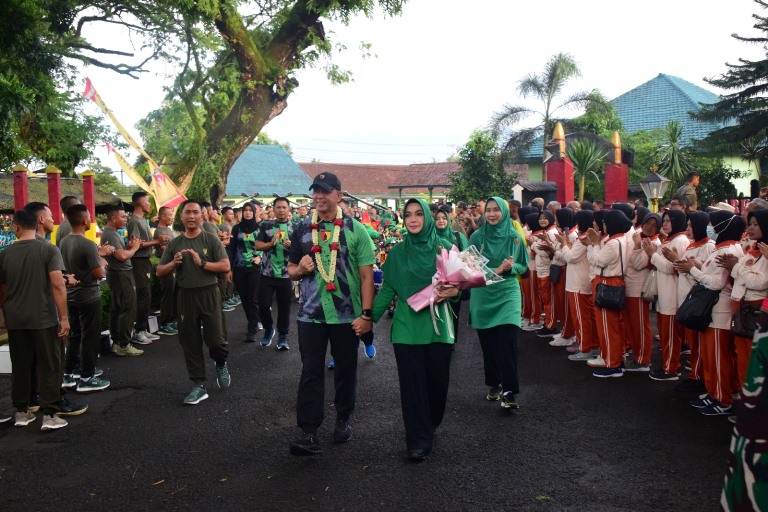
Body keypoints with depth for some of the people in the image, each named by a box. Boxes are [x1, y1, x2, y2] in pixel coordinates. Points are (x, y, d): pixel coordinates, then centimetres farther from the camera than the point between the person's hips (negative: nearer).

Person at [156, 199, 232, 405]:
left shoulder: (211, 239, -3)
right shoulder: (174, 243, 6)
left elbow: (225, 266, -10)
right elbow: (159, 272, 8)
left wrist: (202, 263, -21)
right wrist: (173, 263, -12)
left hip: (209, 294, -3)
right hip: (185, 296, 3)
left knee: (215, 339, -2)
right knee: (190, 342, 7)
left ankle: (221, 364, 32)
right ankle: (199, 385, 17)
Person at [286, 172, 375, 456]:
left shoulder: (354, 229, -2)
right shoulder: (302, 229, 6)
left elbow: (366, 274, -5)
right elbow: (292, 271, 15)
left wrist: (366, 314, -12)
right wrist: (300, 268, -10)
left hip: (347, 315, -1)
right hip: (311, 314, 2)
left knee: (346, 369, 12)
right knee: (311, 372, 0)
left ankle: (343, 420, 30)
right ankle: (308, 432, 3)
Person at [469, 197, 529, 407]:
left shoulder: (514, 237, -1)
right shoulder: (477, 236, -1)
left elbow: (524, 266, 6)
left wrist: (511, 267, -16)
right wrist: (495, 270, -18)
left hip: (507, 293, -1)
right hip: (483, 294, 1)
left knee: (507, 343, -11)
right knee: (488, 344, 8)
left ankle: (509, 391, -4)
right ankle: (493, 385, 25)